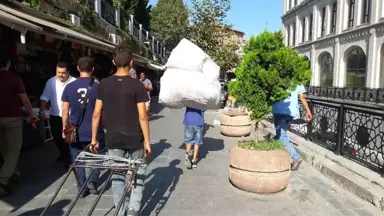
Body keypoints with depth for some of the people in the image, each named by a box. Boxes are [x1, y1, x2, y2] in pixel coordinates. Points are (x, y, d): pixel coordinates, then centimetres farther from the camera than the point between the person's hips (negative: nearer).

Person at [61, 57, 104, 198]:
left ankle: (82, 188, 17)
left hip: (76, 132, 2)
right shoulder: (98, 87, -8)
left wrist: (65, 128, 13)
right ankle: (93, 181, 6)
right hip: (94, 132, -1)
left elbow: (65, 111, 3)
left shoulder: (69, 87, -2)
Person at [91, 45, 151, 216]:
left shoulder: (104, 84, 0)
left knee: (117, 175, 15)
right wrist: (147, 141, -5)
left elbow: (96, 114, 2)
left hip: (113, 139, 3)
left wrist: (94, 138, 11)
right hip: (134, 139, -3)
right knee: (138, 172, 16)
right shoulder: (137, 85, -11)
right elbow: (142, 116, -13)